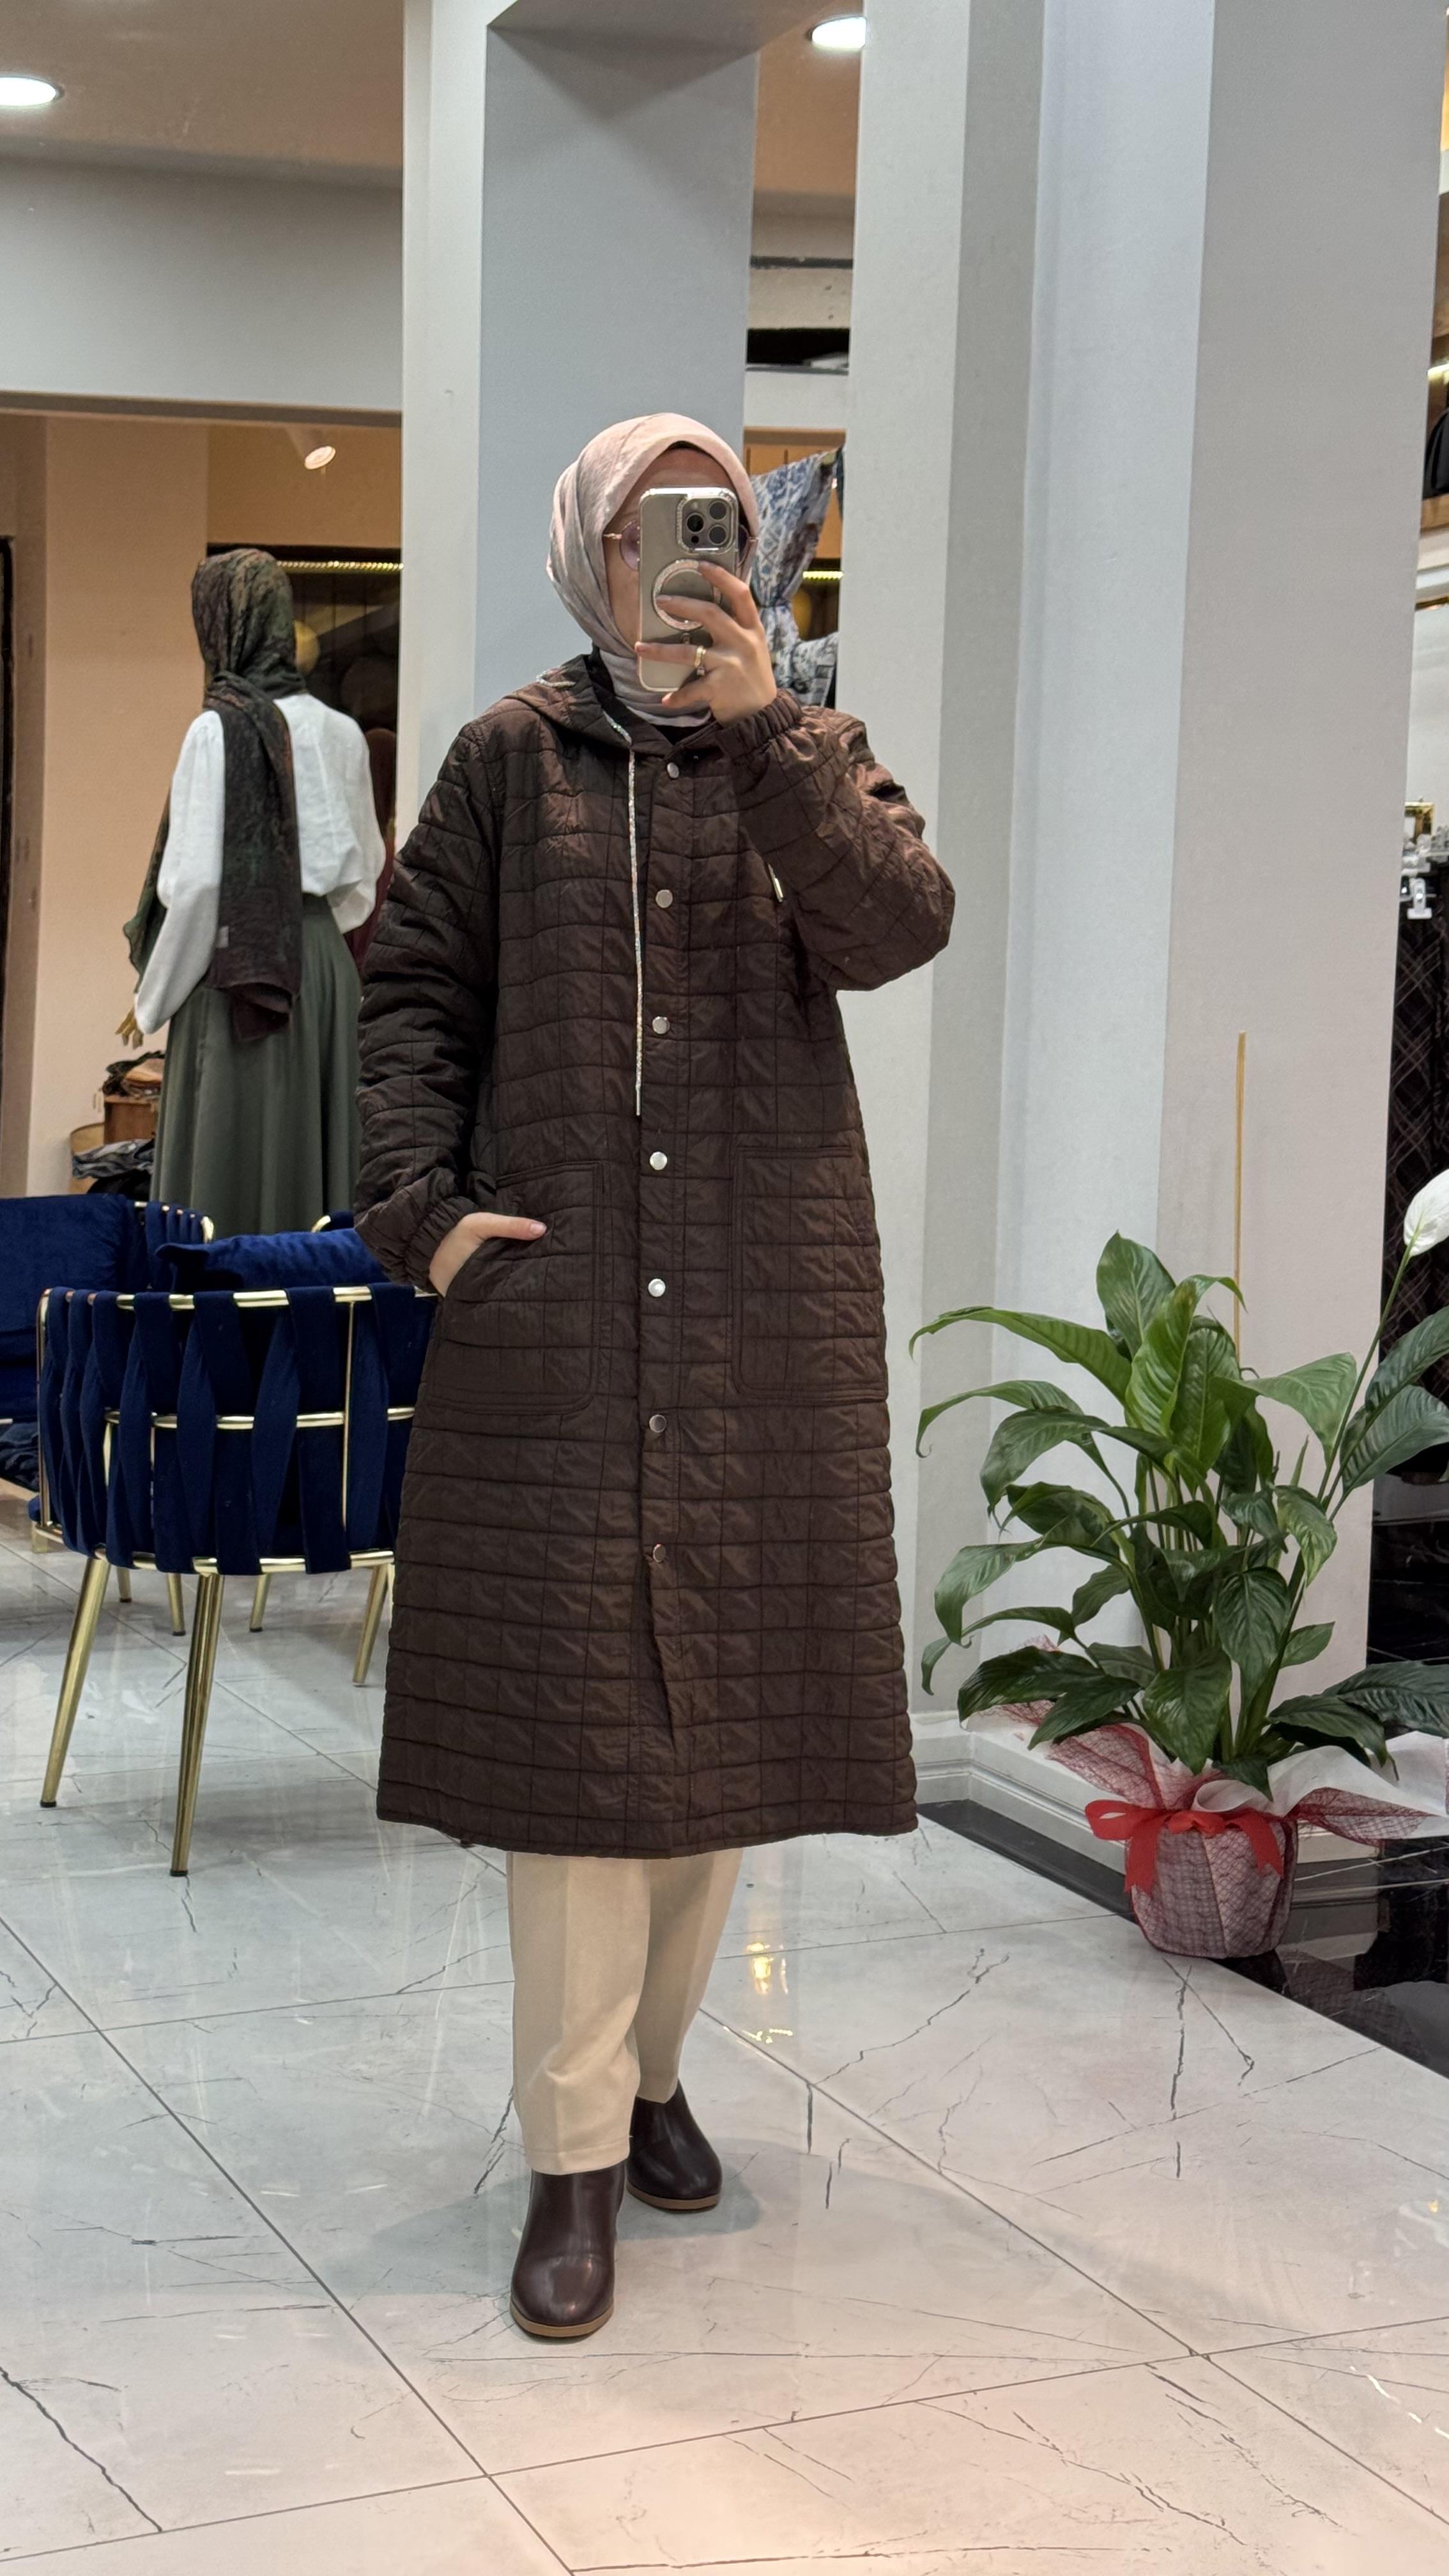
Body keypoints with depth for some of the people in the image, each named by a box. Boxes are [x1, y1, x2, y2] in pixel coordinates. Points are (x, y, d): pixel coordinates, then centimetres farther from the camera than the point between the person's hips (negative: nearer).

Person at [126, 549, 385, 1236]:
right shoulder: (340, 732, 5)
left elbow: (196, 883, -14)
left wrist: (153, 1000, -4)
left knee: (229, 1169, -1)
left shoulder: (220, 729, -13)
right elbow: (365, 872, 12)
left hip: (237, 966, -6)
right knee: (314, 1148, 11)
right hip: (324, 966, 6)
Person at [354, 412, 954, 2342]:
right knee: (566, 1700, -4)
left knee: (722, 1692, 8)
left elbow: (900, 927, -11)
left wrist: (760, 721, -20)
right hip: (556, 1295, -2)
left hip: (764, 1312, 2)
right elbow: (412, 987, 6)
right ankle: (575, 2157, 3)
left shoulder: (807, 758, 9)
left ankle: (649, 2066, 27)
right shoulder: (514, 760, 6)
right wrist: (422, 1205, -7)